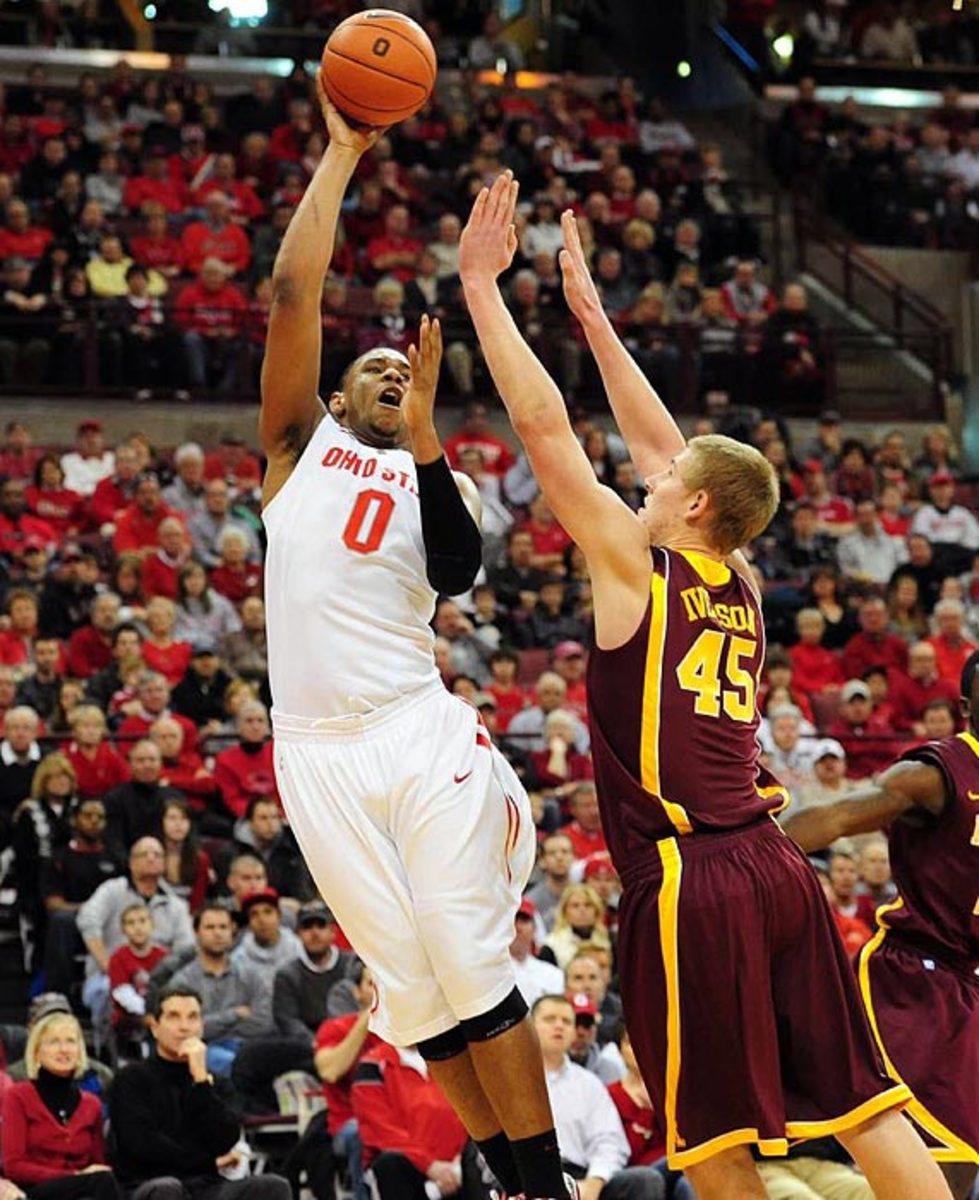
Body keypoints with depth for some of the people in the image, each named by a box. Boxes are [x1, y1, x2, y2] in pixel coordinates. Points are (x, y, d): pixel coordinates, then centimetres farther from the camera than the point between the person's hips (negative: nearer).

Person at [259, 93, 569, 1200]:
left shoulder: (435, 477, 15)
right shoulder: (301, 444, 15)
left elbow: (456, 572, -7)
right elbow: (292, 292, 5)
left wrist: (422, 425, -11)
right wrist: (340, 155, 5)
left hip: (420, 735, -1)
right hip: (320, 756, 1)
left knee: (473, 973, -8)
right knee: (410, 993, 2)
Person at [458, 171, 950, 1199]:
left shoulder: (634, 565, -3)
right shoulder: (741, 586, 14)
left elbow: (542, 423, -3)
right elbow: (656, 440, 26)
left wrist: (479, 283, 4)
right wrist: (589, 315, 31)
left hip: (684, 882, -7)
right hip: (775, 869, 7)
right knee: (861, 1106, 7)